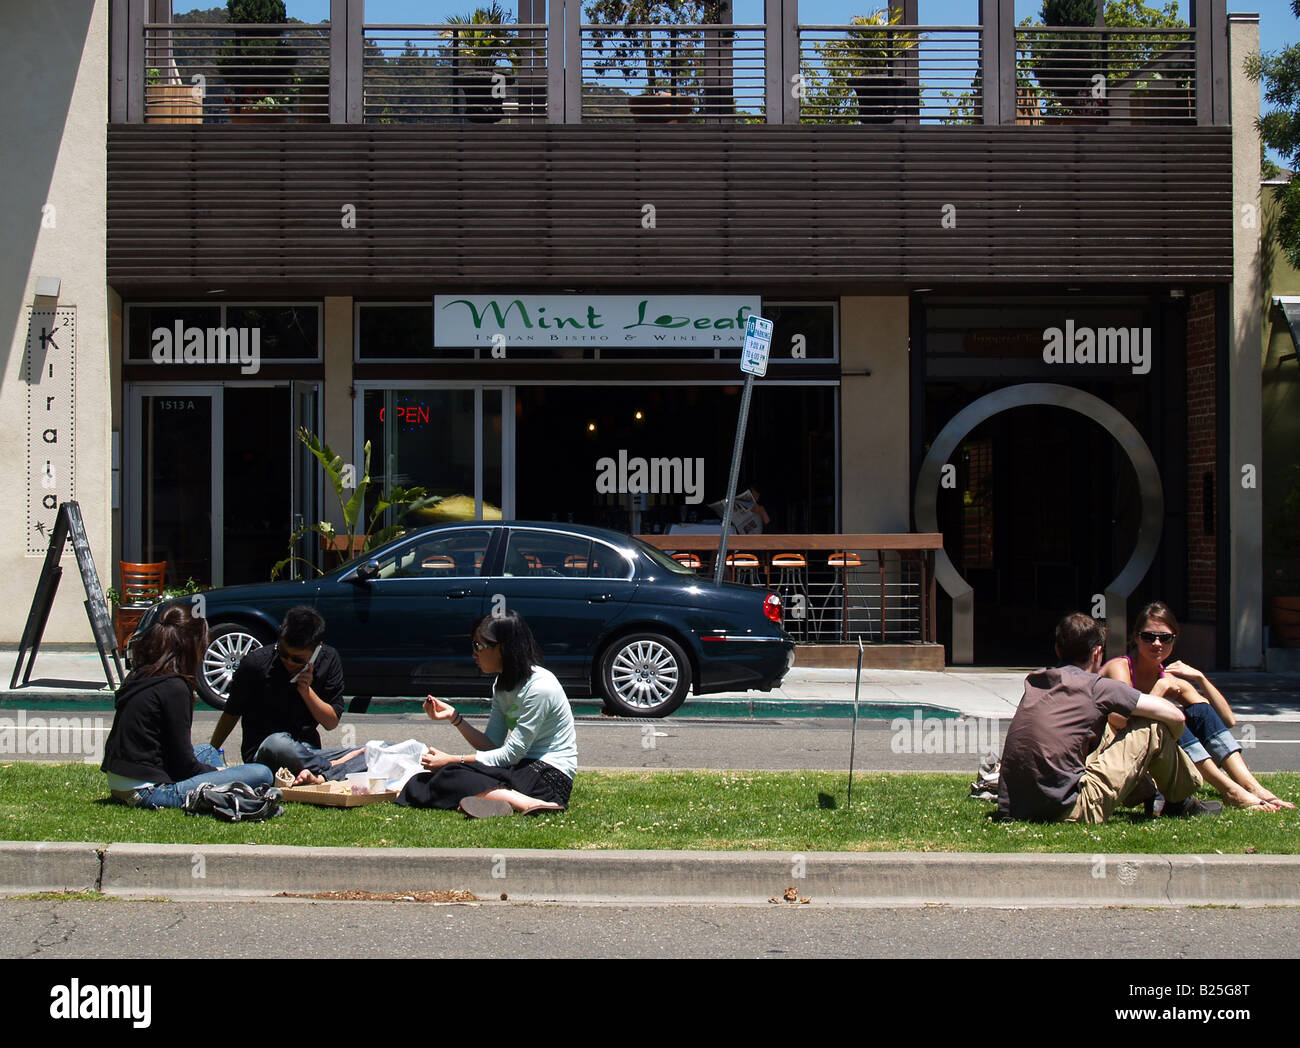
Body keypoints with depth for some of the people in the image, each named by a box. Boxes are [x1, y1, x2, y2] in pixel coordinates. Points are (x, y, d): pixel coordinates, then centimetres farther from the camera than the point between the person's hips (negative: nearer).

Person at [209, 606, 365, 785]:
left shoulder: (329, 661, -1)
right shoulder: (256, 664, -9)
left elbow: (331, 723, 0)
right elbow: (231, 714, 4)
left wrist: (306, 690, -13)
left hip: (307, 753, 3)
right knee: (278, 743, -41)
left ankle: (320, 776, -39)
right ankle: (336, 767, -23)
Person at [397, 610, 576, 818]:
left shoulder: (539, 687, -16)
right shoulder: (502, 685, 12)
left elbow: (511, 754, -16)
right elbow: (492, 745, 11)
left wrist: (452, 760, -13)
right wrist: (454, 717, -1)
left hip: (550, 775, -9)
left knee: (449, 776, -24)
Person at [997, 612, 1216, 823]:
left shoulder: (1033, 681, 15)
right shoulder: (1097, 686, -3)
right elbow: (1175, 715, 1)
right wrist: (1168, 745, 23)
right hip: (1068, 812, -7)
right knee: (1153, 727, 3)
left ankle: (1145, 791, 43)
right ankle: (1179, 802, 24)